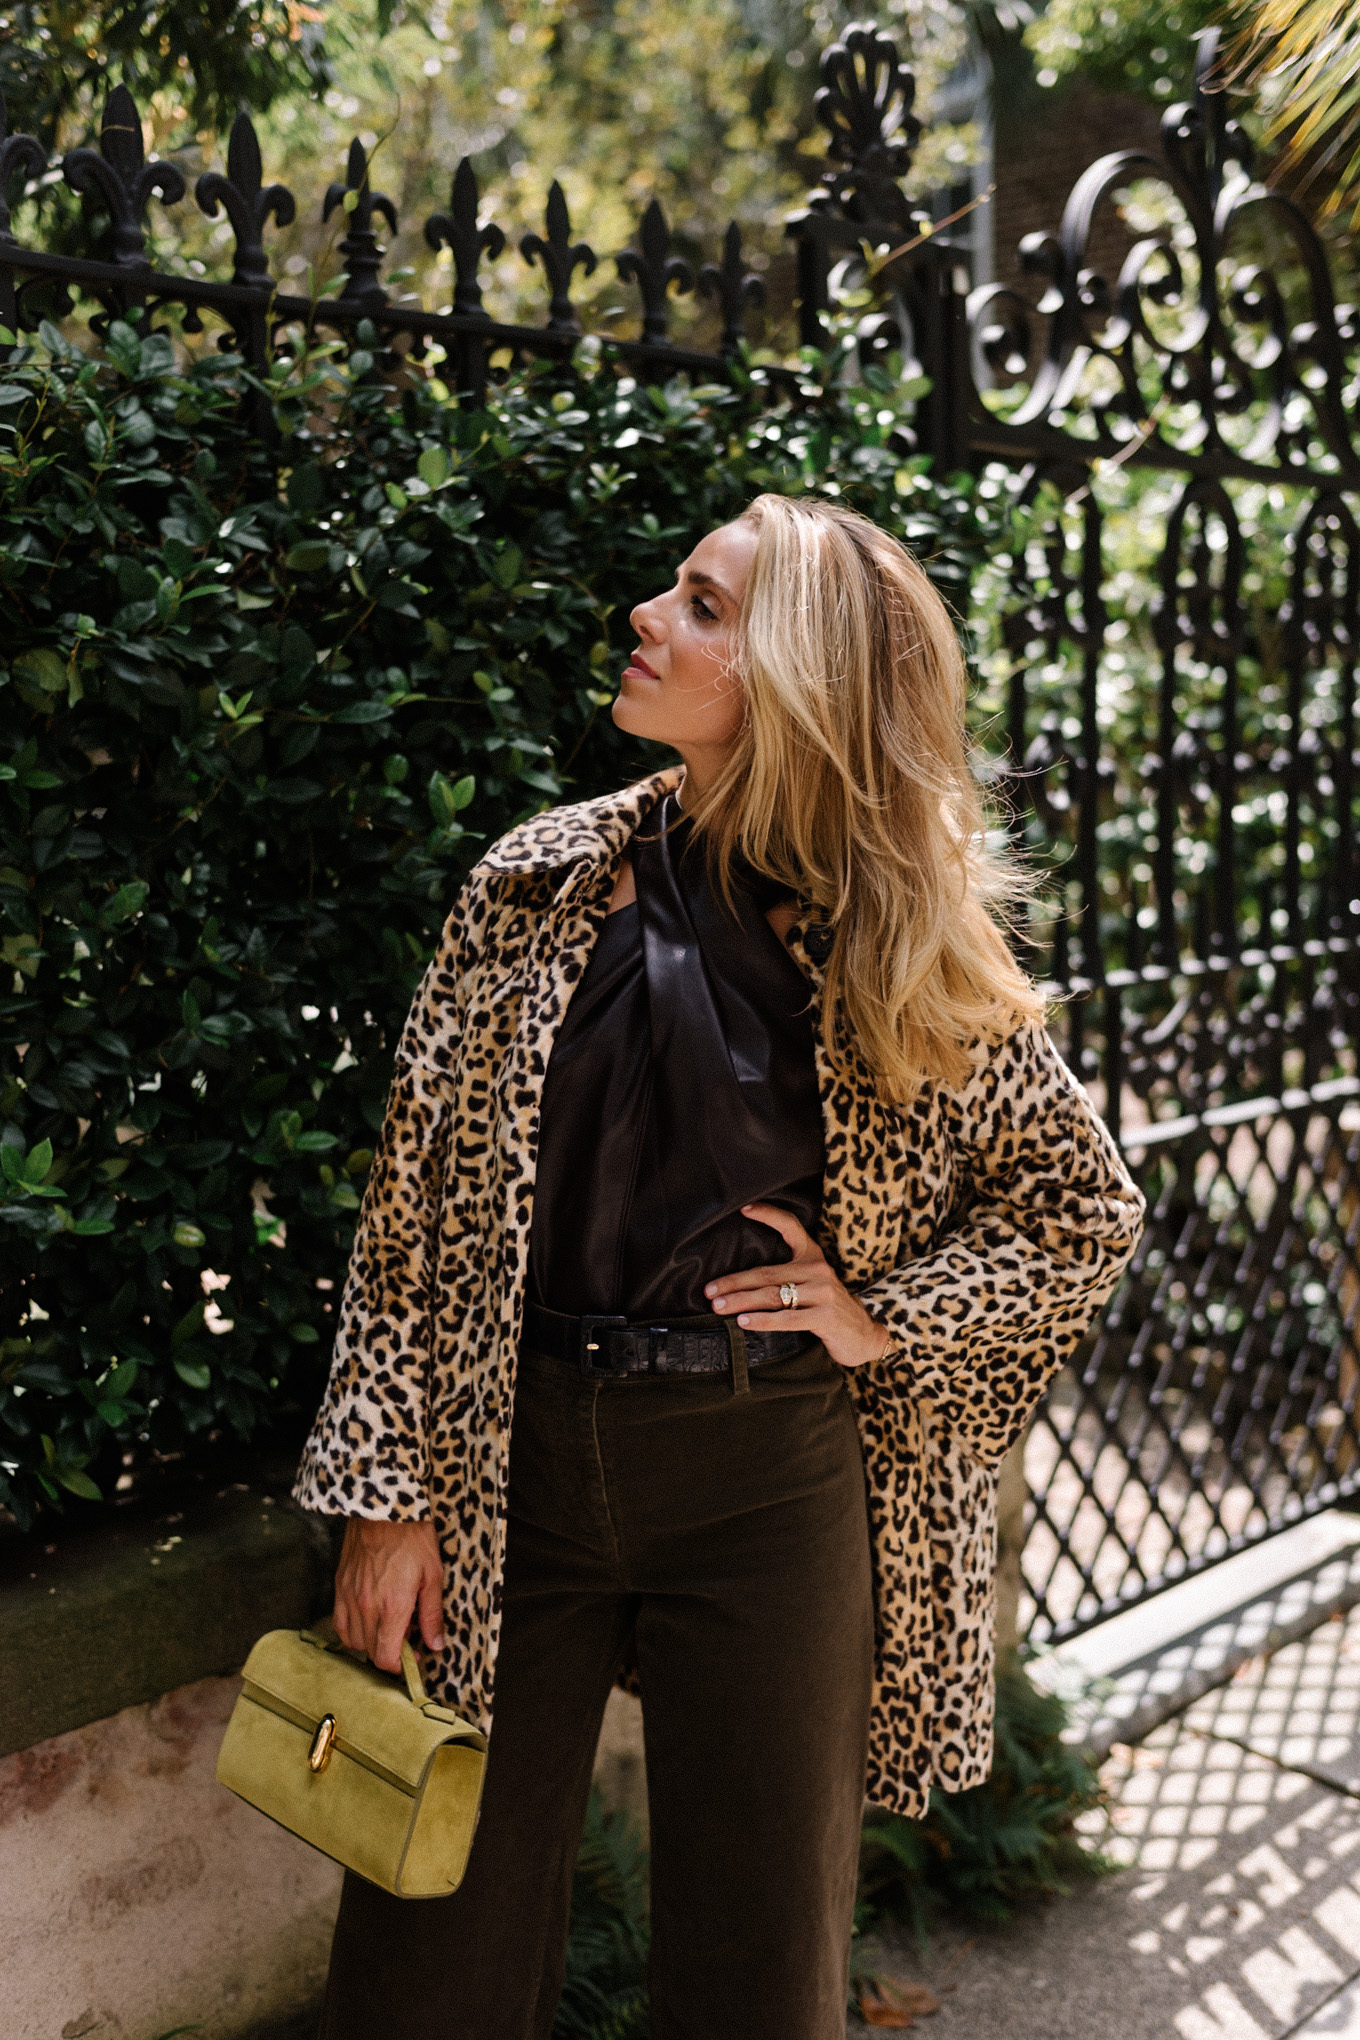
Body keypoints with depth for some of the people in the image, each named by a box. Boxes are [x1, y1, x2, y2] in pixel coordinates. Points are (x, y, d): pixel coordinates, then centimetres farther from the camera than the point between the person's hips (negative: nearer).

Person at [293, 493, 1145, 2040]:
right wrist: (387, 1495, -3)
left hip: (770, 1477, -1)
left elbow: (1085, 1204, 7)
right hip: (517, 1460, 1)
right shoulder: (539, 885, 1)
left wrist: (884, 1320, -6)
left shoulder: (902, 948, -2)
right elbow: (417, 1198, 1)